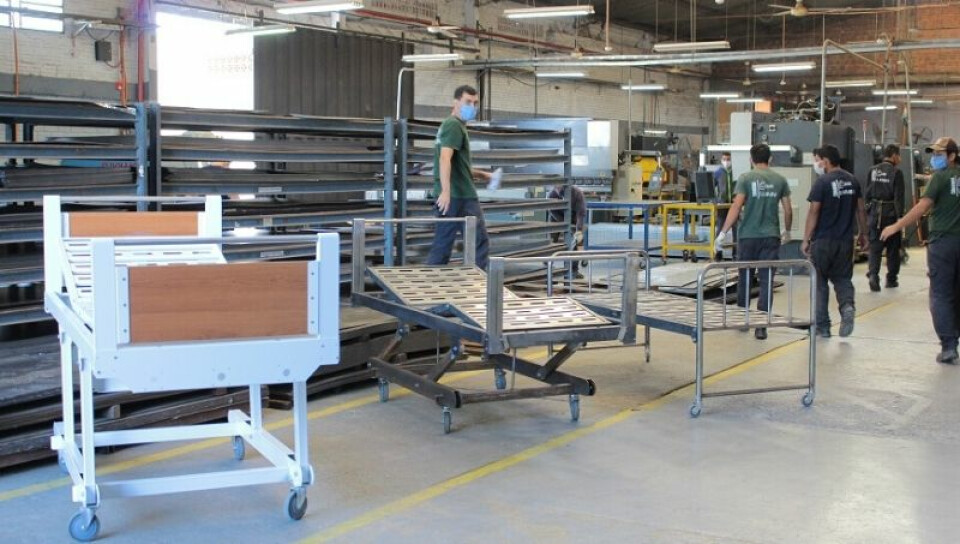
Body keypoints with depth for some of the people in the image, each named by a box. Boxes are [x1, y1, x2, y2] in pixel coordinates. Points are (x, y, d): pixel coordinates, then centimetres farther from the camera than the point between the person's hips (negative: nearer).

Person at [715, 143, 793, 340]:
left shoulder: (746, 178, -2)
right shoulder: (780, 180, 5)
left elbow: (736, 208, -11)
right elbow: (788, 211, 8)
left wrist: (723, 233, -8)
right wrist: (787, 231, 25)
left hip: (748, 236, -1)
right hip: (771, 236, 1)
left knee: (745, 277, 14)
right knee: (766, 281, 0)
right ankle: (761, 326, -5)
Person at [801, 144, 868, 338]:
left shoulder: (822, 182, -12)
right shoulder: (852, 181, 5)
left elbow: (813, 212, -13)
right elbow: (860, 209, 10)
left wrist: (806, 240, -8)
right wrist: (863, 233, 20)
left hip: (823, 241, -5)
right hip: (845, 240, 5)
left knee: (820, 283, 8)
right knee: (842, 278, 15)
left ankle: (822, 326, 11)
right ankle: (847, 306, -14)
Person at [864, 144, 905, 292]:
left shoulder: (872, 171, 5)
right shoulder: (896, 173, -8)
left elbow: (866, 194, 8)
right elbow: (898, 197, -11)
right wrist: (900, 216, -9)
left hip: (875, 213, 3)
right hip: (890, 213, -3)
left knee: (875, 246, 4)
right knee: (893, 248, 10)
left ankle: (873, 274, -17)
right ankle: (891, 279, 18)